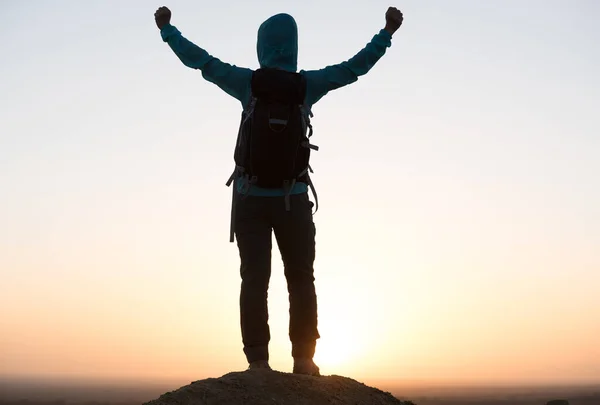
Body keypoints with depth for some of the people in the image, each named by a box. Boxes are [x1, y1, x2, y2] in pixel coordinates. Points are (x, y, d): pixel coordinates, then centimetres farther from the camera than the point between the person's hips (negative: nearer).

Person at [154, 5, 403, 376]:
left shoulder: (248, 83, -3)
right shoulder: (308, 84, -2)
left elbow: (202, 61, 5)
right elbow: (356, 66, 7)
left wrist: (167, 29, 20)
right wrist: (387, 33, 19)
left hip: (251, 197, 0)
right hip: (293, 197, 0)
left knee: (254, 280, 0)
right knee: (301, 280, 7)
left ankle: (258, 361, -4)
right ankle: (304, 360, 4)